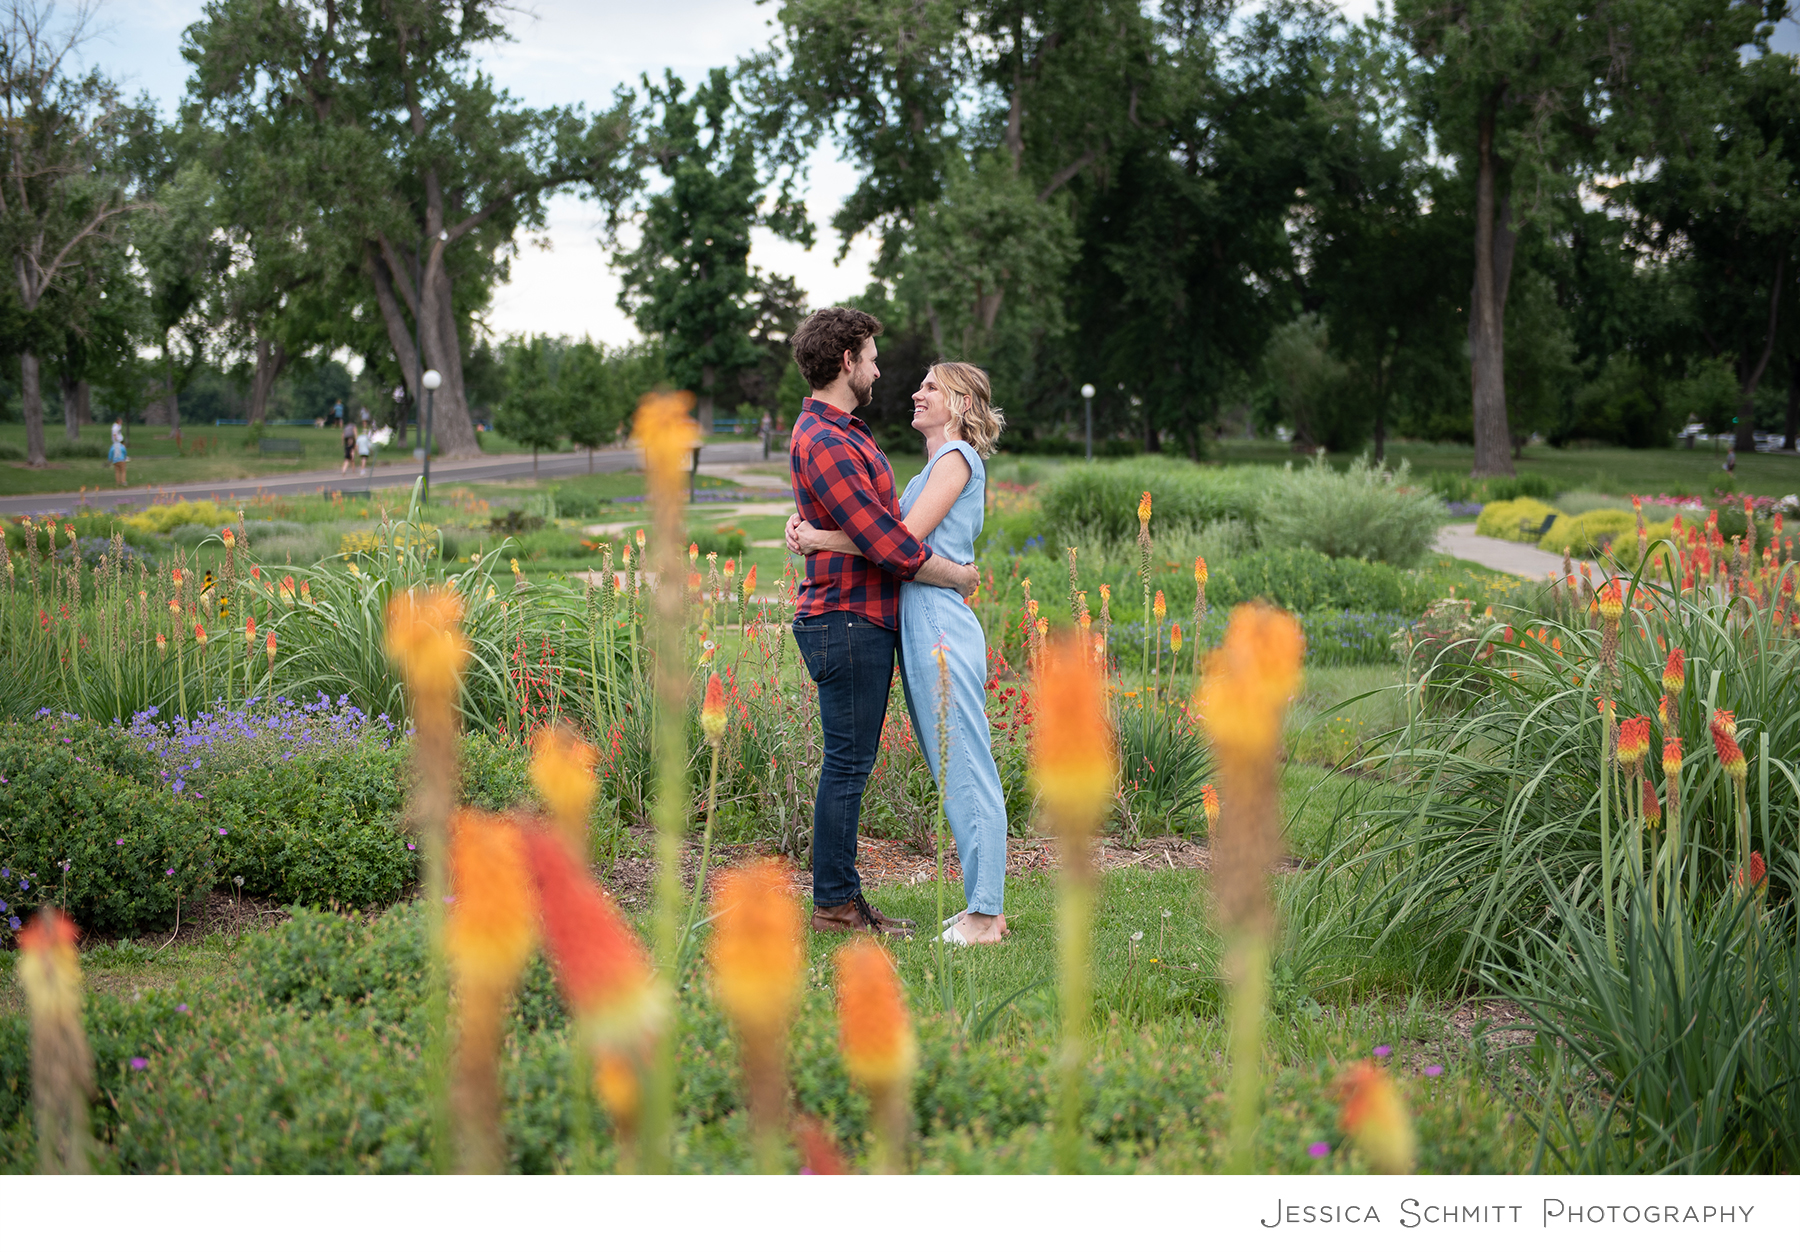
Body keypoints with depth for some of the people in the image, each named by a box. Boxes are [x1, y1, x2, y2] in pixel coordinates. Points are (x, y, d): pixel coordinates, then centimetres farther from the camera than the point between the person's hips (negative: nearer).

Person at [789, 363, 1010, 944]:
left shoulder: (957, 458, -6)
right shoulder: (932, 468, 24)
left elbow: (904, 539, -15)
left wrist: (820, 538, -11)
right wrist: (807, 526, 1)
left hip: (941, 627, -10)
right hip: (919, 628, 10)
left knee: (966, 770, -7)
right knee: (954, 772, 11)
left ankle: (985, 914, -5)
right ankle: (985, 904, 16)